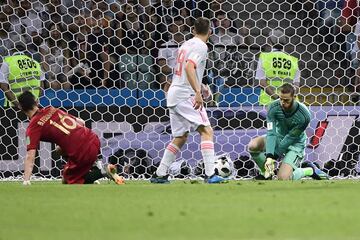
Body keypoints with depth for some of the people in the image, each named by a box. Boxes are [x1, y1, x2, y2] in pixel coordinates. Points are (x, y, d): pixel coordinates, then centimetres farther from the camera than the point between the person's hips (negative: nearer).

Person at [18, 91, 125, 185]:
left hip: (82, 154, -7)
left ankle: (100, 171, -3)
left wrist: (26, 181, -16)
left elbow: (30, 156, -12)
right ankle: (93, 166, 17)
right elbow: (81, 122, 22)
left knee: (67, 181, 16)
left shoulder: (34, 126, -3)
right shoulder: (52, 110, 16)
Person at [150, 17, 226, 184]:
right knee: (206, 131, -12)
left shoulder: (186, 44, 19)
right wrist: (197, 92, -30)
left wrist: (199, 88, 38)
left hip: (173, 93, 9)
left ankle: (160, 175, 16)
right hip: (186, 95, -9)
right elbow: (189, 67, -24)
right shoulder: (201, 46, -8)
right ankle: (210, 175, -23)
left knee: (180, 137, 16)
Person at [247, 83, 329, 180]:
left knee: (283, 178, -24)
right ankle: (266, 173, 1)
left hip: (295, 144, -4)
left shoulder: (304, 115, -29)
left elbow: (291, 137, -22)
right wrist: (269, 157, -38)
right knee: (252, 146, -24)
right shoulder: (273, 107, -21)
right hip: (278, 137, 4)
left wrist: (274, 156, -20)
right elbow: (271, 133, -25)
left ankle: (310, 170, 6)